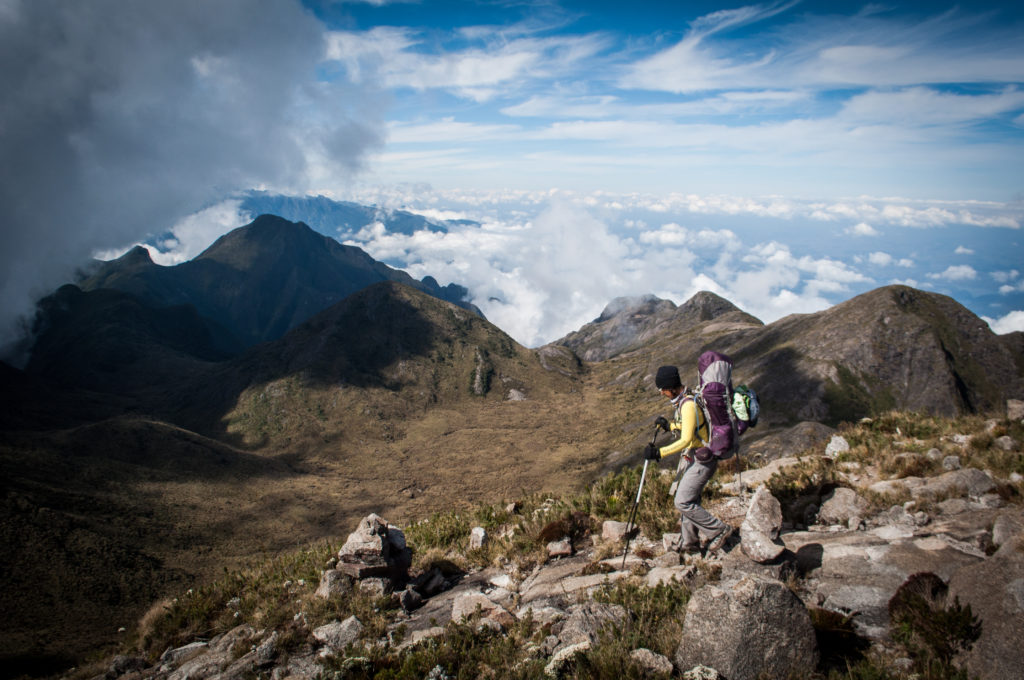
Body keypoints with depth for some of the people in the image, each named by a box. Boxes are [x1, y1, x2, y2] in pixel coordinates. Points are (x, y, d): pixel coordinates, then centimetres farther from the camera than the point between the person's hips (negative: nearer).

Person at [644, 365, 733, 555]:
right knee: (688, 500, 15)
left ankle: (719, 531, 3)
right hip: (693, 459, 10)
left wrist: (659, 452, -31)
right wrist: (668, 426, 13)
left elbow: (686, 440, -29)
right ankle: (689, 544, 26)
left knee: (682, 502, -9)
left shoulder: (688, 405, -24)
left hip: (701, 460, -10)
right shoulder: (683, 400, 8)